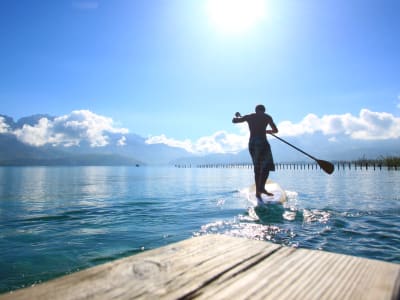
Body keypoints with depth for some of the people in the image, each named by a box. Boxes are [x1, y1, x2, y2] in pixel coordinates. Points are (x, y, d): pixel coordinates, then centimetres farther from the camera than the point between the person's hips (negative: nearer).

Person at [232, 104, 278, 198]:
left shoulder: (249, 117, 14)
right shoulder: (267, 117, 9)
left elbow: (234, 120, 22)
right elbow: (276, 130, 12)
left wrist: (237, 115, 43)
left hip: (251, 143, 4)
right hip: (262, 142, -4)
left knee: (257, 167, 12)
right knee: (267, 165, 0)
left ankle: (258, 190, 11)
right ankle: (261, 187, -17)